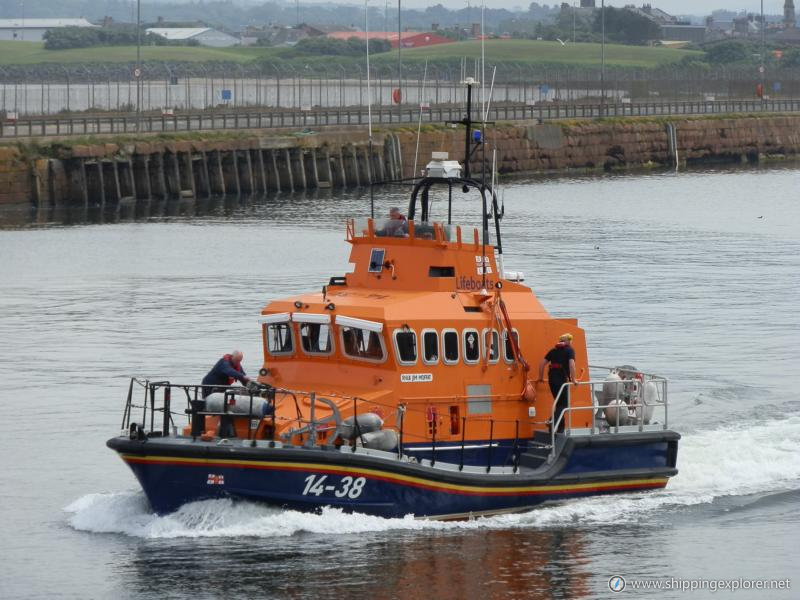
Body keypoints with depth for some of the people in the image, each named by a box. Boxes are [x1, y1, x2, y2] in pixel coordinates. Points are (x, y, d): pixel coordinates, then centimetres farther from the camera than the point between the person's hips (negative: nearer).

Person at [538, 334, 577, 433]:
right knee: (563, 403, -2)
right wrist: (573, 379, -9)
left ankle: (560, 428, 15)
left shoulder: (553, 350, 19)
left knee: (560, 403, 16)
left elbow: (542, 363, 15)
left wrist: (541, 377, 24)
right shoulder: (570, 350, 2)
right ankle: (553, 423, -21)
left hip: (552, 378, 6)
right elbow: (571, 364, -14)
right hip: (562, 378, -6)